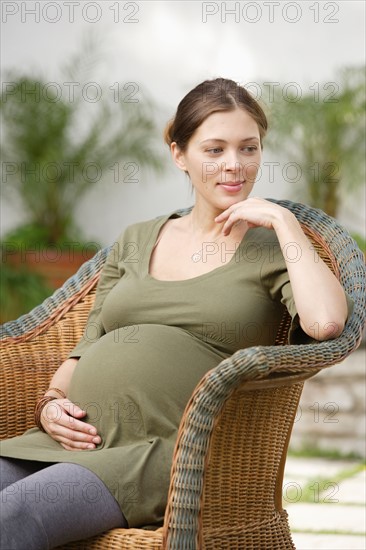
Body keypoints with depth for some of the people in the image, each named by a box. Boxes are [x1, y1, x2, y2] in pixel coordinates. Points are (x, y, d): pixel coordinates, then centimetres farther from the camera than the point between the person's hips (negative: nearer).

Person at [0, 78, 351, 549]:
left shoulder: (273, 250, 8)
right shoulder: (136, 241, 22)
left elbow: (326, 323, -15)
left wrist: (283, 220, -5)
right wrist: (51, 404, 3)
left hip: (169, 452, -5)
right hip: (71, 441, 5)